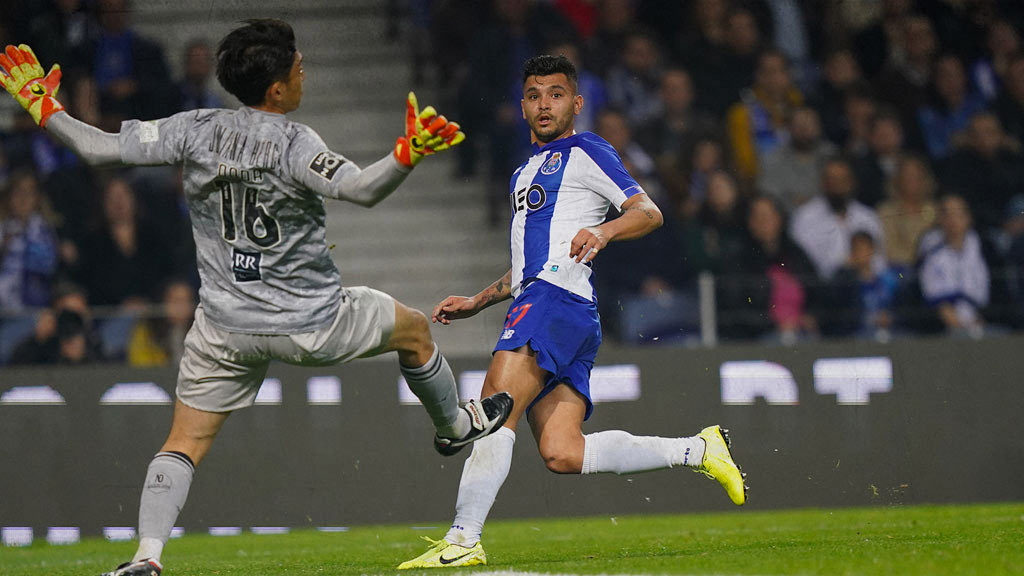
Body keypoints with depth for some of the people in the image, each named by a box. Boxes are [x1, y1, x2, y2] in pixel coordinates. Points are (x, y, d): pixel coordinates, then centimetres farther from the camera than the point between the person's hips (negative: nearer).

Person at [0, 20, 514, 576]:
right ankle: (455, 425, 47)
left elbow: (101, 148, -5)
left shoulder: (196, 131, -7)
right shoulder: (293, 142, -19)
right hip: (313, 326, -3)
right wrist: (407, 155, -44)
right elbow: (361, 188, -34)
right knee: (414, 330, 24)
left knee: (184, 443, 8)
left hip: (224, 330, 3)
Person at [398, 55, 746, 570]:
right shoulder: (524, 174, 33)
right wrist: (476, 303, 33)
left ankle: (463, 541, -25)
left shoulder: (584, 152, 5)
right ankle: (696, 450, 5)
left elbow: (648, 211, -7)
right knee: (562, 454, -6)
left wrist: (604, 231, -26)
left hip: (560, 297, -9)